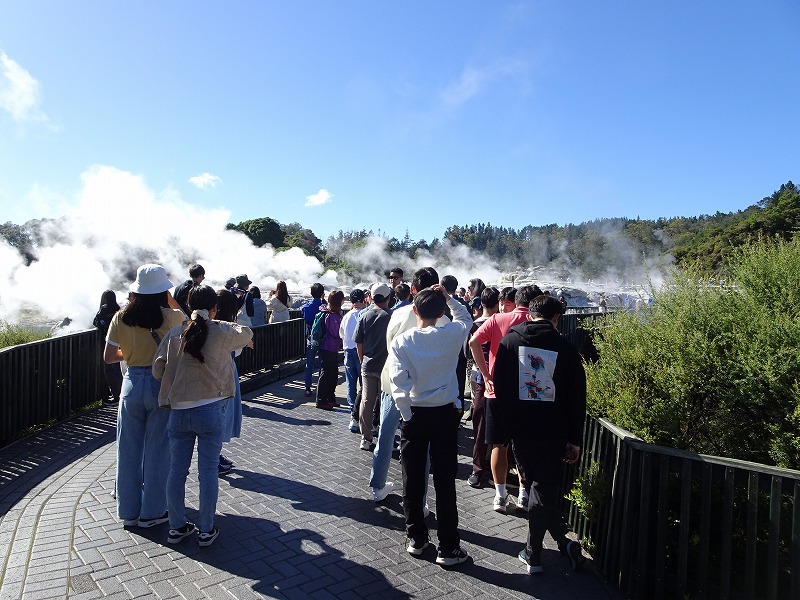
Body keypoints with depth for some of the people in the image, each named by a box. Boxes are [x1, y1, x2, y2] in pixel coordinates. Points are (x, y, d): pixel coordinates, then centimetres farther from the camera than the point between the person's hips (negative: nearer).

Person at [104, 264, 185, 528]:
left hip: (132, 384, 3)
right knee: (157, 450, 9)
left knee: (129, 449, 15)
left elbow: (108, 357, 2)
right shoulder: (171, 316, -12)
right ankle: (151, 512, 19)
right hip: (162, 384, -3)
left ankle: (128, 511, 26)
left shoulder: (121, 318, -3)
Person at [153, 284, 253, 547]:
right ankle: (206, 530, 16)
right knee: (208, 471, 6)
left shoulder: (174, 334, 1)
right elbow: (247, 334, 12)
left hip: (178, 411, 3)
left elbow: (158, 370, 2)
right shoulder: (221, 333, -6)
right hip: (210, 411, -3)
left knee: (177, 471, 14)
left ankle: (177, 527, 27)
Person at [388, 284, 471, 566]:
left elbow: (398, 382, -15)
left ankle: (415, 537, 27)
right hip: (445, 415, 0)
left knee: (413, 479, 13)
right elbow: (465, 318, 16)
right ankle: (448, 547, 14)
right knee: (445, 482, 6)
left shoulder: (401, 341, -9)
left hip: (414, 416, 0)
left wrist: (407, 416, -8)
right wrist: (448, 298, 12)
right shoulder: (452, 335, -8)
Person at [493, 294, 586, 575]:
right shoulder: (566, 348, -4)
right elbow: (577, 399, -1)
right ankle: (533, 554, 12)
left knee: (539, 486, 15)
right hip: (554, 432, 0)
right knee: (545, 489, 9)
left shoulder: (510, 341, -1)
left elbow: (499, 385, 4)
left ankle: (563, 541, 17)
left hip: (520, 429, 1)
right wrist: (575, 440, 6)